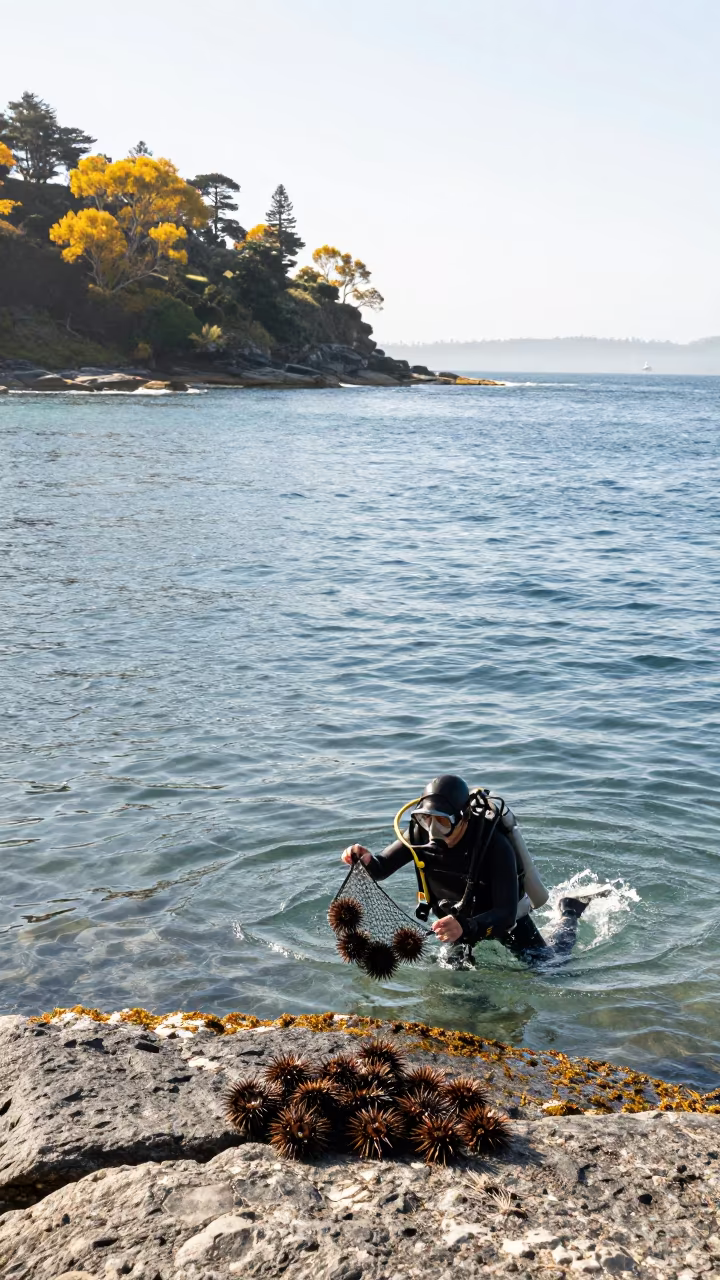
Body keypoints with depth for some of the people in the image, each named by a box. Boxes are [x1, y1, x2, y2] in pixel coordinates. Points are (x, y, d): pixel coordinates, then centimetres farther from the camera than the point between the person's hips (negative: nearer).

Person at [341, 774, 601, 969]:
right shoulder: (421, 835, -26)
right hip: (459, 915, 4)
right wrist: (365, 859, -47)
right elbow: (380, 870, -21)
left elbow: (506, 914, -44)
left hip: (504, 915, -4)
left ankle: (568, 913, 38)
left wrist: (465, 928, -63)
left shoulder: (495, 846, -40)